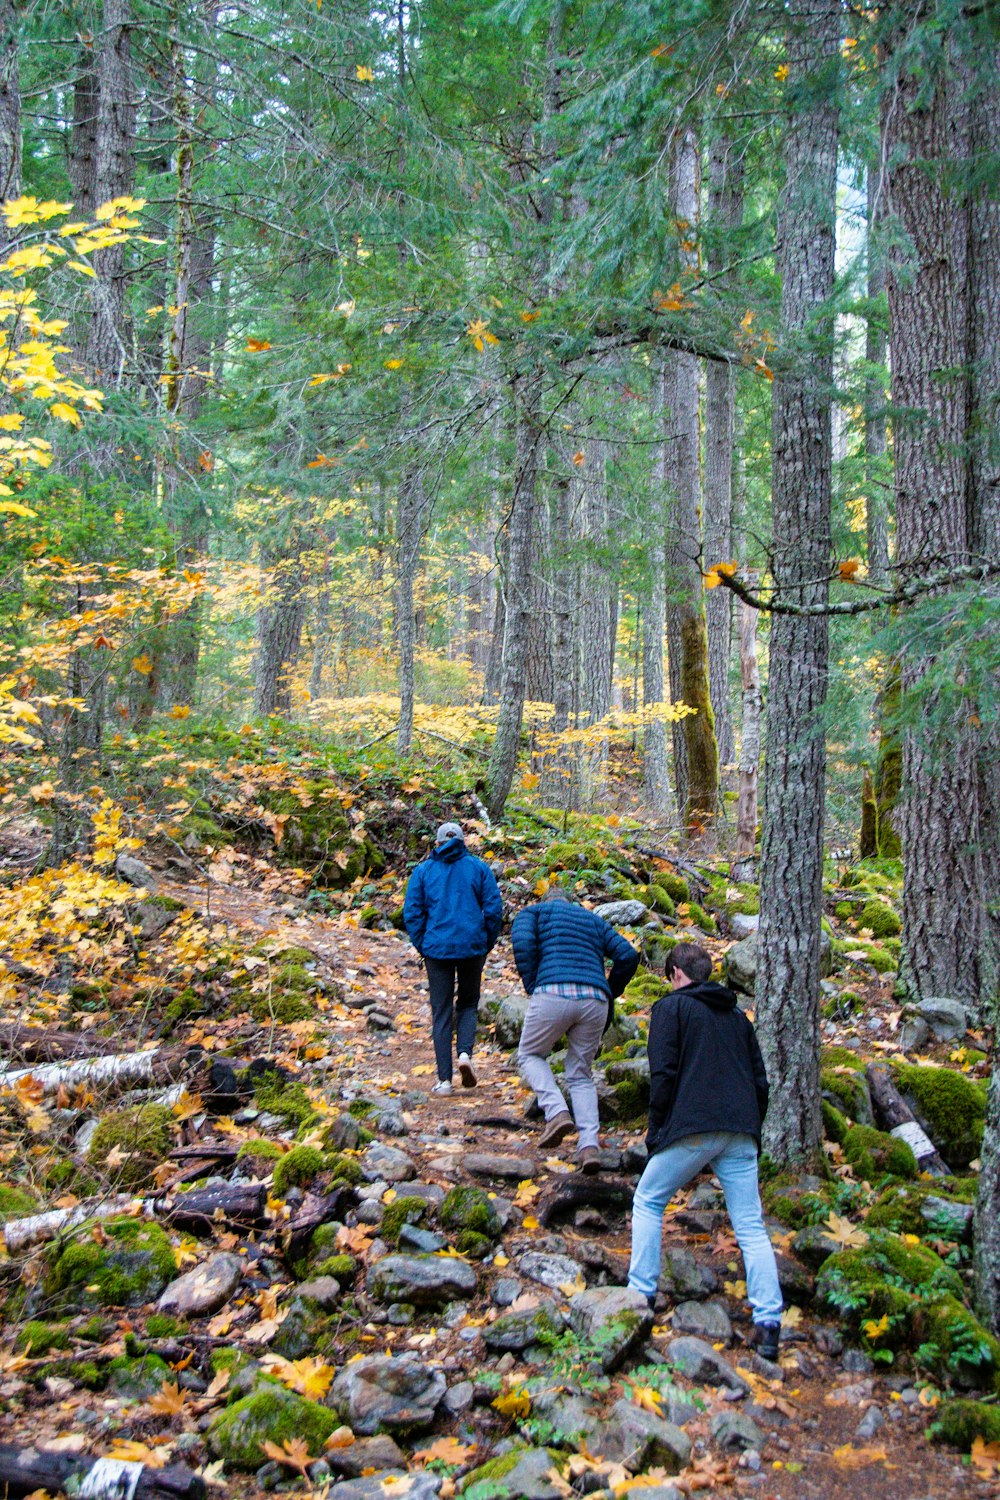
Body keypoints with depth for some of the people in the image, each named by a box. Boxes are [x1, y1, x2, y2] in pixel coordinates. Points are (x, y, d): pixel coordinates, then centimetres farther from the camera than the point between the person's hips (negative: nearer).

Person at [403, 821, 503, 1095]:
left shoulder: (423, 871, 5)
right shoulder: (478, 868, 5)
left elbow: (411, 913, 0)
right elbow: (494, 909, -1)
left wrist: (422, 946, 9)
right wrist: (487, 944, 9)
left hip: (437, 948, 0)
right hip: (472, 948, 0)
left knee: (441, 1012, 6)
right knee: (468, 1003, 19)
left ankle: (444, 1080, 5)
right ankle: (465, 1052, -6)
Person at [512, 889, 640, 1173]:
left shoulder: (534, 911, 21)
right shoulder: (595, 920, 31)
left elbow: (522, 941, -3)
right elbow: (628, 956, 15)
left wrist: (532, 987, 3)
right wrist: (609, 995, 23)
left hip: (553, 994, -3)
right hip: (594, 1001, 4)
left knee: (530, 1055, 20)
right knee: (580, 1075, 17)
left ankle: (557, 1113, -4)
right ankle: (589, 1146, 0)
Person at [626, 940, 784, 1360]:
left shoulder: (671, 1007, 6)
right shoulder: (736, 1015, 23)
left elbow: (663, 1073, -5)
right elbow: (760, 1081, 20)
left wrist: (656, 1131, 2)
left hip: (692, 1128, -5)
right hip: (741, 1132, 5)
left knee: (648, 1203, 13)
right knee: (751, 1228, 3)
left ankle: (642, 1296, 8)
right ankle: (769, 1324, -5)